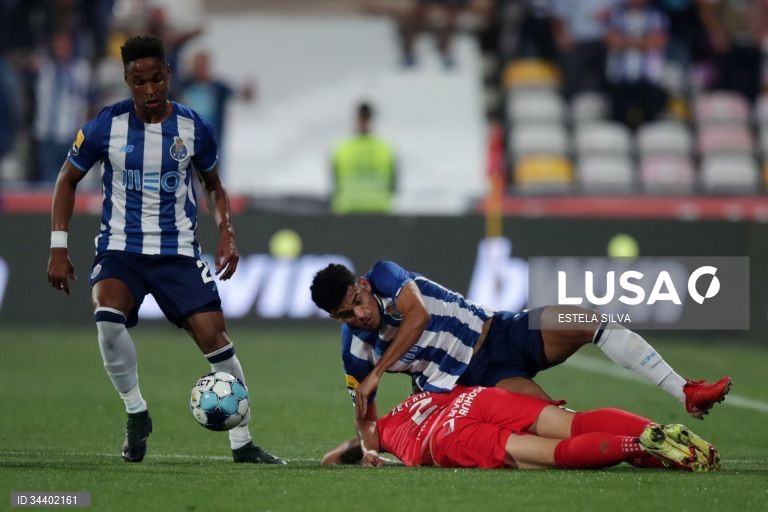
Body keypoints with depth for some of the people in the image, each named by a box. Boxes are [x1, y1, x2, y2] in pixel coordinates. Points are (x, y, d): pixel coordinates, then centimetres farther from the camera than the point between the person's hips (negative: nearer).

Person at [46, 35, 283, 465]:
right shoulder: (106, 127, -6)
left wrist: (227, 232, -2)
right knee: (108, 318, -30)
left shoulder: (194, 129, -2)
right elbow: (68, 180, 7)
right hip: (120, 248, -1)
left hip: (178, 252, 1)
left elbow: (213, 185, 15)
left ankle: (243, 442, -1)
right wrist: (58, 247, 0)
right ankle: (136, 412, -7)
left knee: (213, 333, -13)